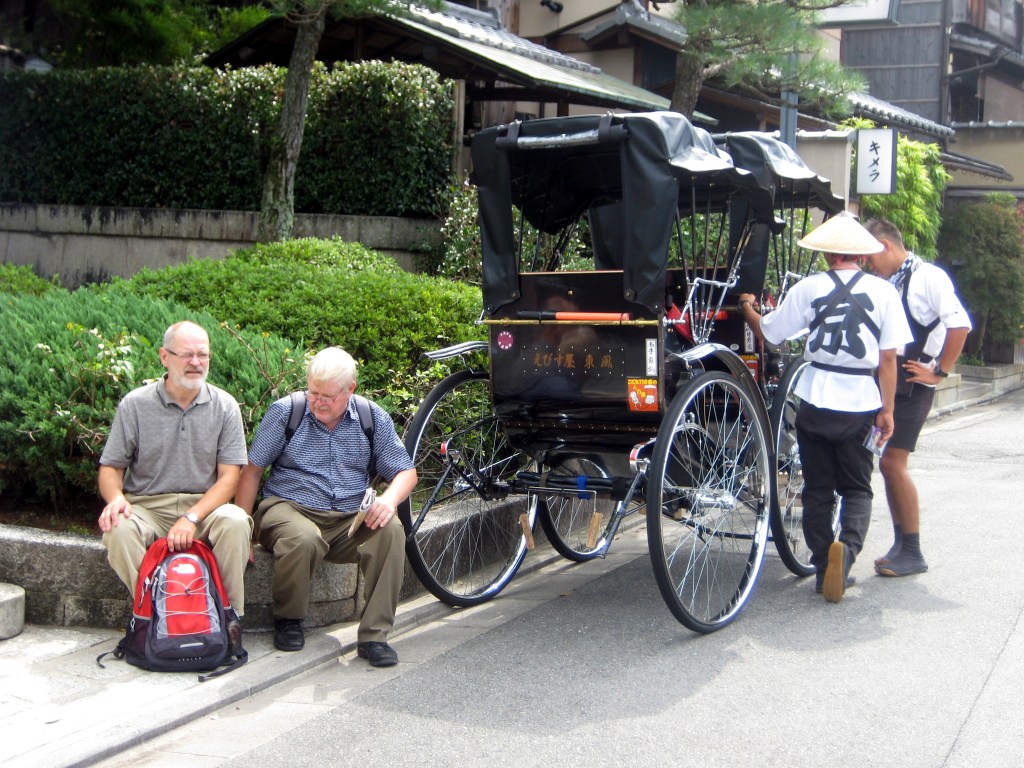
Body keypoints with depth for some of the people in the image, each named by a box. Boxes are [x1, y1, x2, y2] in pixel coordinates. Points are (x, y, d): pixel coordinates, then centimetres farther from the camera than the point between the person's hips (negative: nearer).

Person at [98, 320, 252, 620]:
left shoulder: (224, 406, 3)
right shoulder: (135, 404, 2)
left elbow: (229, 476, -2)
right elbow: (111, 467, 6)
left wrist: (192, 518, -18)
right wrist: (116, 499, -19)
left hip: (204, 505, 0)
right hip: (146, 506, 0)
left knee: (236, 522, -31)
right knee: (118, 529, -32)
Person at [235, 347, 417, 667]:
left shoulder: (374, 419, 5)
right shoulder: (284, 412, -1)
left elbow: (406, 472, 9)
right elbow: (252, 470, 1)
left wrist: (390, 498, -16)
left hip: (349, 520, 2)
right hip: (288, 507, -2)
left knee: (391, 530, -29)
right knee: (304, 539, -38)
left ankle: (374, 635, -23)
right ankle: (287, 619, -8)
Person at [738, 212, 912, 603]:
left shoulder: (808, 289, -2)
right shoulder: (883, 291, -2)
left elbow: (767, 331, 7)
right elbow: (889, 357, -3)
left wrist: (746, 305, 26)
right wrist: (887, 410, 4)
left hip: (815, 404, 0)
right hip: (860, 407, 0)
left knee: (818, 489, 12)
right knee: (856, 488, 12)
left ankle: (824, 568, 14)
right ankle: (847, 546, -15)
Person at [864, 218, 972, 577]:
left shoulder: (927, 276, -9)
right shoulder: (887, 284, 15)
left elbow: (960, 325, -16)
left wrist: (939, 372, -13)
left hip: (911, 385, -8)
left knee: (892, 463, -12)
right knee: (890, 465, 9)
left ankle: (912, 553, -3)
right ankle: (901, 544, 19)